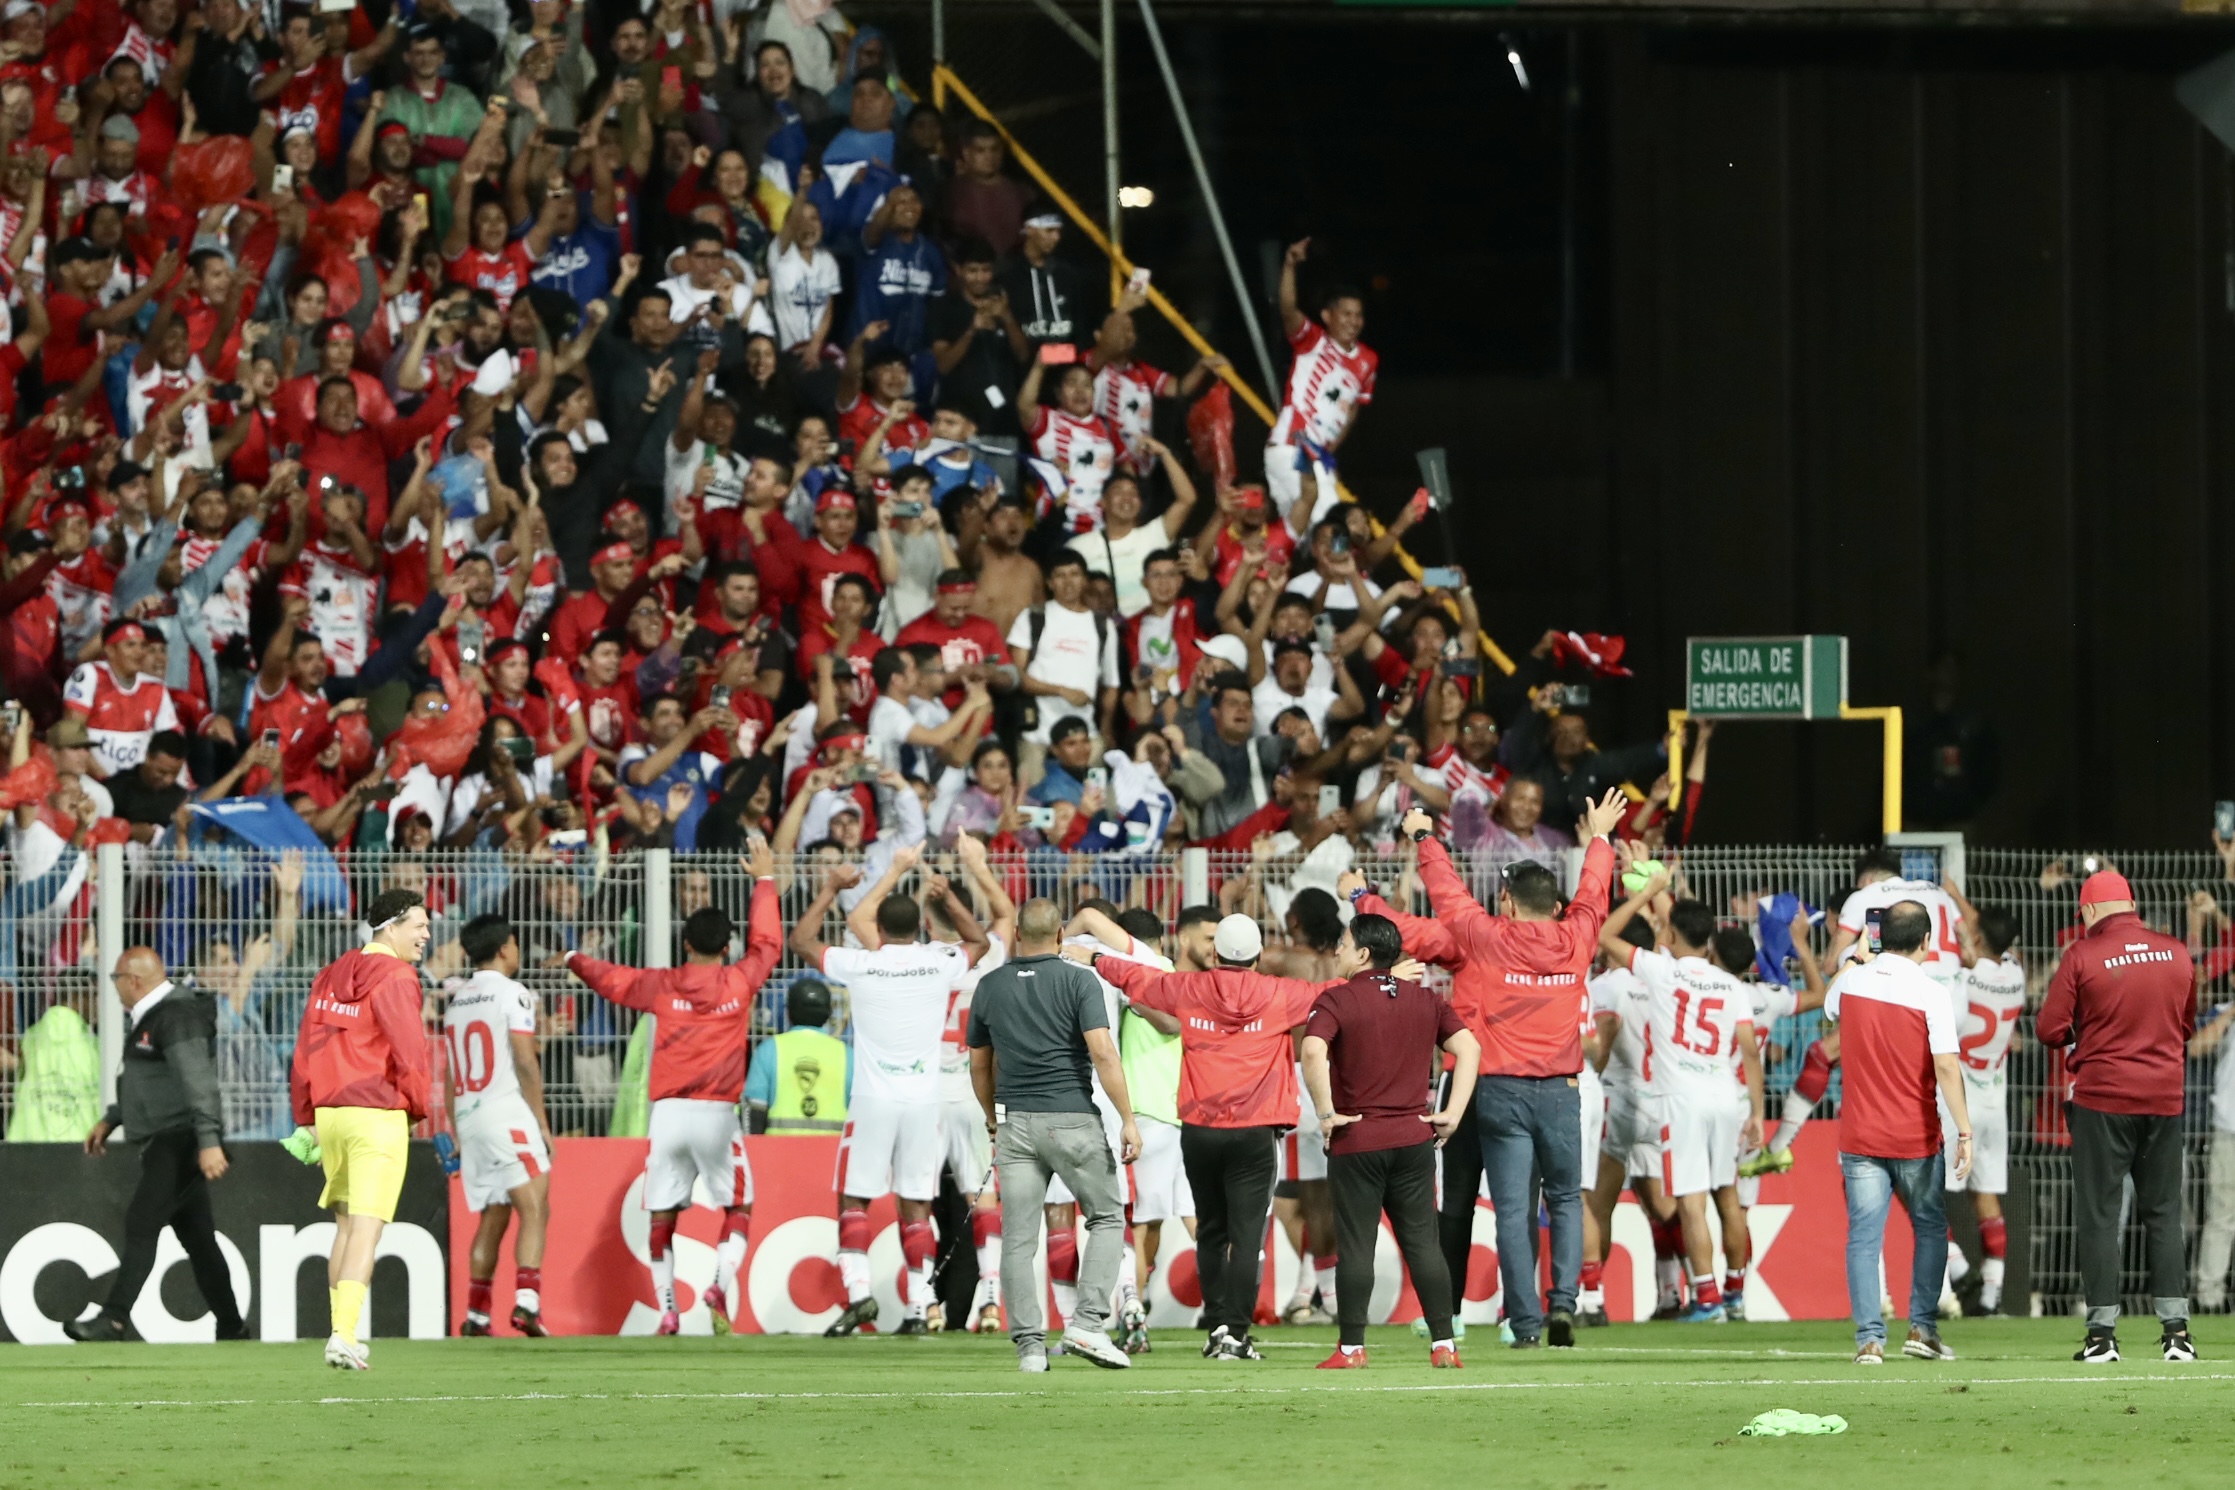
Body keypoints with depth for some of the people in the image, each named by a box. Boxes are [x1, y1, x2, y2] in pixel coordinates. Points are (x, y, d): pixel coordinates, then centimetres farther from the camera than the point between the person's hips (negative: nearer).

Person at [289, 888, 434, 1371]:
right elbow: (409, 1053, -15)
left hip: (329, 1113, 7)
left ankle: (341, 1331, 19)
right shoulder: (394, 978, -10)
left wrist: (306, 1121, 20)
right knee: (366, 1228, -8)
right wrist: (417, 1109, 0)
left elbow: (305, 1053, 15)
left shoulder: (331, 976, 13)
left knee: (346, 1223, 18)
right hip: (378, 1115, -7)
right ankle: (345, 1334, -17)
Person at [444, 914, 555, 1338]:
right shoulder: (512, 995, -5)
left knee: (492, 1218, 14)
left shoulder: (456, 1002, 16)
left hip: (469, 1118, 7)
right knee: (534, 1209, -11)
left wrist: (457, 1136, 22)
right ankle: (527, 1300, -27)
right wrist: (543, 1123, -8)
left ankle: (476, 1317, 15)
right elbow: (525, 1063, -12)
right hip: (509, 1113, -7)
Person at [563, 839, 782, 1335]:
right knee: (739, 1209, 10)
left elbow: (610, 979, 19)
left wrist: (574, 960, 40)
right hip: (717, 1113, -1)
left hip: (669, 1112, 1)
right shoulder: (739, 982, 0)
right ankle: (721, 1284, -13)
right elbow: (767, 942, 17)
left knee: (661, 1217, 8)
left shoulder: (662, 985, 3)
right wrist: (764, 880, 27)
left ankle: (667, 1312, 4)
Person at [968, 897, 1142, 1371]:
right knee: (1107, 1217, 11)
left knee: (1018, 1237, 4)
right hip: (1072, 1118, -3)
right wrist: (1128, 1119, -10)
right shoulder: (1078, 981, -5)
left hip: (1016, 1123, 3)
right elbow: (1102, 1052, -14)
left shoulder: (989, 987, 7)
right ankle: (1088, 1322, -3)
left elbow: (979, 1065, 16)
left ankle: (1029, 1344, -1)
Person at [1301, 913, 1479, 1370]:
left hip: (1355, 1141, -4)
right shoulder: (1424, 1001, 8)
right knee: (1423, 1243, 7)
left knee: (1356, 1246, 0)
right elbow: (1469, 1048, 3)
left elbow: (1313, 1052, -23)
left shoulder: (1336, 1001, -7)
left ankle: (1352, 1347, 0)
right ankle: (1444, 1344, 5)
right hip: (1413, 1139, 4)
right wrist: (1452, 1114, 2)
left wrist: (1325, 1111, -14)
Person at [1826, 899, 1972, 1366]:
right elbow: (1946, 1066, -16)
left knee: (1864, 1236, 1)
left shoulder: (1850, 982, -1)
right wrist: (1965, 1132, -14)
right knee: (1930, 1228, 16)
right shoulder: (1929, 994, -11)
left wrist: (1859, 960, 35)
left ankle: (1869, 1338, -6)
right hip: (1915, 1136, -2)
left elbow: (1829, 1010, 24)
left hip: (1859, 1135, 2)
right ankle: (1922, 1328, 11)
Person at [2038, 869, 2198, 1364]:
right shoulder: (2176, 953, 3)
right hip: (2165, 1096, 3)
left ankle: (2103, 1332, -1)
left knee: (2098, 1213, 2)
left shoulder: (2083, 956, -9)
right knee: (2164, 1212, 10)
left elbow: (2049, 1030, -8)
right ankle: (2177, 1329, 5)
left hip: (2102, 1100, -3)